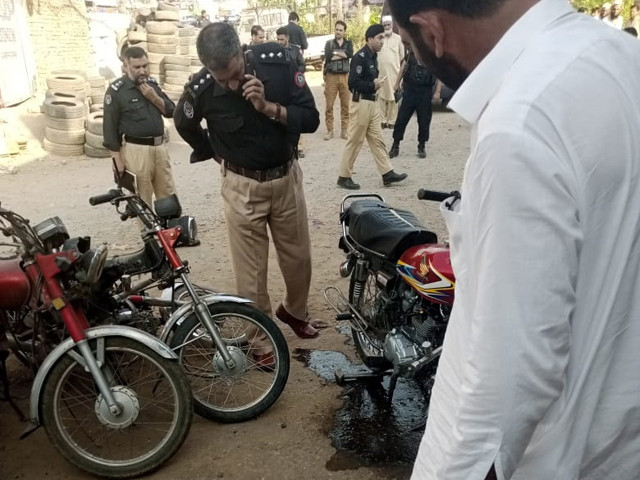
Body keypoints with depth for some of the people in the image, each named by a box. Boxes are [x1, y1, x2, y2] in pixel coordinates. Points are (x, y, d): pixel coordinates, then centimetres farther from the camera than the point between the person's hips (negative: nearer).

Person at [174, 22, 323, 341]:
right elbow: (185, 125, 5)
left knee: (299, 257, 16)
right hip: (243, 186, -2)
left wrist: (268, 107, -28)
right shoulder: (201, 89, -19)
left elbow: (311, 119, -14)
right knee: (251, 270, 3)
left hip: (286, 178, 2)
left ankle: (294, 311, 44)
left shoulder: (277, 61, -17)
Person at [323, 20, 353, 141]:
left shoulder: (348, 43, 10)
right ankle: (330, 131, 6)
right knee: (329, 105, -2)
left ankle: (344, 130, 9)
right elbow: (327, 57, -11)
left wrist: (335, 53, -10)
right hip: (331, 76, -1)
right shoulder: (329, 43, 8)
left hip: (345, 76, 1)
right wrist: (342, 55, -9)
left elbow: (350, 54, -12)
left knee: (345, 105, 2)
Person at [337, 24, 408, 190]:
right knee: (354, 142, -3)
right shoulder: (360, 57, -15)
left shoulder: (373, 56, 13)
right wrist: (373, 86, -13)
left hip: (371, 103, 9)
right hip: (361, 103, -9)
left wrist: (375, 84, -1)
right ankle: (344, 177, 6)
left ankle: (387, 173, 14)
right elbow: (353, 82, -23)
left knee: (377, 140, 10)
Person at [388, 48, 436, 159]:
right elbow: (404, 65, 17)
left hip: (425, 91, -2)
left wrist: (437, 92, -8)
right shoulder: (412, 52, 5)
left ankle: (421, 147, 20)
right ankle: (395, 146, 12)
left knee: (424, 121, 4)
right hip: (409, 88, 2)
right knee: (401, 118, 2)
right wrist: (397, 83, 15)